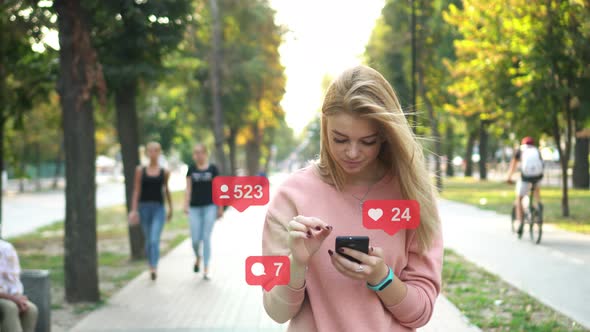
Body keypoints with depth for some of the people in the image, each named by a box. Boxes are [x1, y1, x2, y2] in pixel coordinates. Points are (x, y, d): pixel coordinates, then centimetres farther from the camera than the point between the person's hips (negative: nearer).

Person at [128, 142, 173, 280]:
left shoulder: (164, 172, 3)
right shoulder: (140, 170, 2)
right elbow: (136, 190, 1)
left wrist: (170, 208, 21)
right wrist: (134, 210, -5)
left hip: (159, 208, -1)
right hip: (144, 207, 1)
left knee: (155, 239, -17)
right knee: (148, 240, 12)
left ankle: (154, 268, -24)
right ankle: (151, 266, 29)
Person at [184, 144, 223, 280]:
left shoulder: (213, 169, 1)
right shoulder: (191, 170, 6)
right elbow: (188, 189, 5)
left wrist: (220, 208, 3)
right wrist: (186, 205, -6)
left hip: (210, 207, -2)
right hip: (195, 208, 2)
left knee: (206, 238, -3)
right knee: (195, 239, -2)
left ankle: (206, 269, 5)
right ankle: (198, 258, 31)